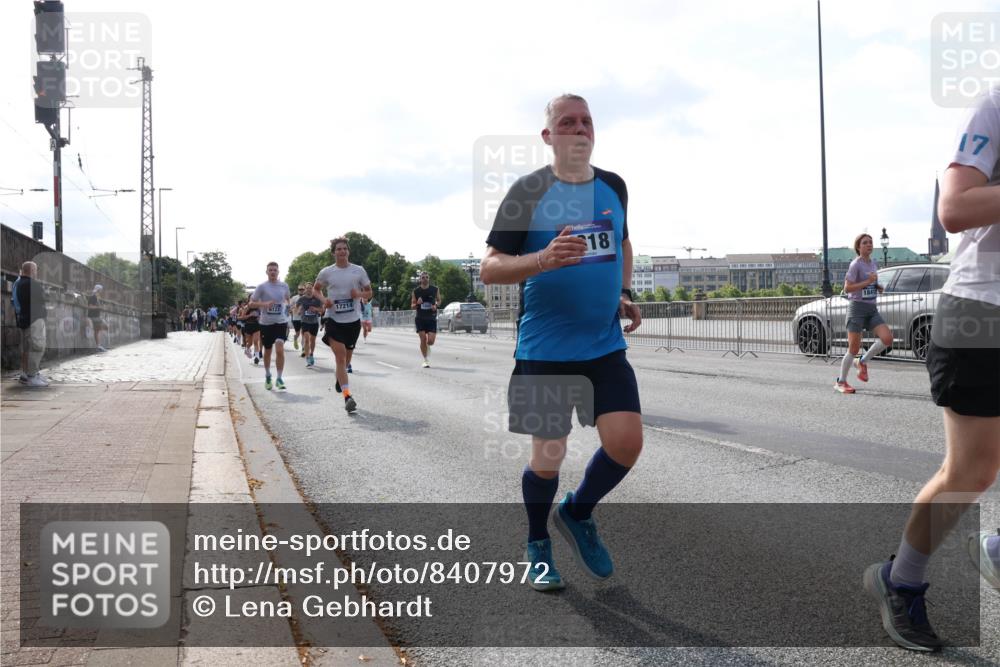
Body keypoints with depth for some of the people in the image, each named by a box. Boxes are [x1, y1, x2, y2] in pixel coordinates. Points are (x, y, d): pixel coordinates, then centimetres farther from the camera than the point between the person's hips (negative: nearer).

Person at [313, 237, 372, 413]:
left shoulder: (359, 271, 2)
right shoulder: (326, 272, 0)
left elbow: (369, 293, 10)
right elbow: (315, 289, 15)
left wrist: (359, 294, -13)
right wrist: (323, 299, -6)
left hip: (353, 319, 2)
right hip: (333, 319, -2)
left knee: (346, 357, 15)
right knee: (340, 356, -15)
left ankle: (340, 378, 48)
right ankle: (348, 396, -19)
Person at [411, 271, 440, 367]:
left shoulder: (435, 289, 1)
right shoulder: (416, 291, -1)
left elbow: (439, 301, 13)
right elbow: (412, 305, 5)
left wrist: (436, 305, -10)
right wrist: (417, 304, -17)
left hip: (432, 318, 0)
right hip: (420, 318, 0)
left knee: (431, 341, -6)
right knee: (423, 339, -6)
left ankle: (428, 347, 32)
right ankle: (425, 360, 8)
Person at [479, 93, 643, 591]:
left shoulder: (614, 187, 7)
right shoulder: (527, 191, -8)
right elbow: (489, 269, -10)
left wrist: (624, 296, 11)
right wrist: (543, 260, -27)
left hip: (606, 345, 4)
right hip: (544, 349, -4)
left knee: (626, 442, -5)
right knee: (548, 455, 2)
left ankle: (578, 513, 24)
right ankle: (537, 546, 29)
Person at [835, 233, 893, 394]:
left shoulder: (873, 264, 12)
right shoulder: (856, 264, -10)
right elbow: (847, 288, -16)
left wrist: (878, 287, 5)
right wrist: (868, 281, -21)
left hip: (872, 308, 7)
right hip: (858, 308, -7)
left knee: (887, 338, -12)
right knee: (854, 348, -5)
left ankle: (862, 362, 11)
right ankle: (840, 382, 10)